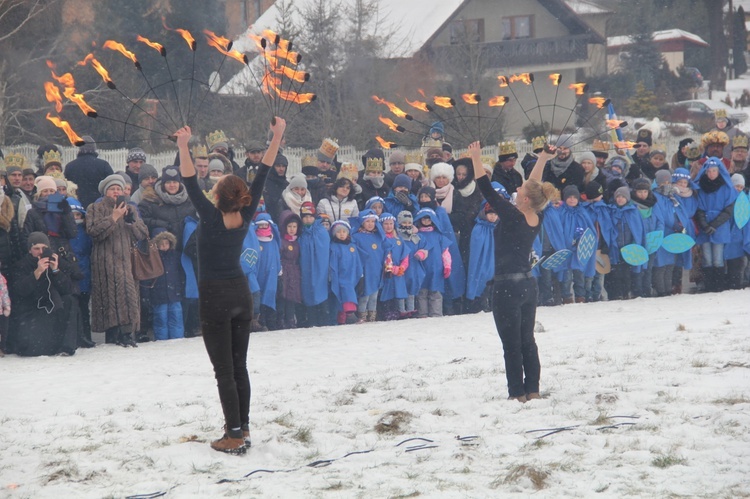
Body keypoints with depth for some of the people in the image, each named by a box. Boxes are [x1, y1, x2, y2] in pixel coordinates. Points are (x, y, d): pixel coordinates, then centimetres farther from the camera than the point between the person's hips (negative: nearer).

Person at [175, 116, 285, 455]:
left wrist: (183, 146, -21)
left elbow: (191, 184, -19)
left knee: (224, 371, -3)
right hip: (241, 294, 5)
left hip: (215, 299, -5)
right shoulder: (245, 217, -4)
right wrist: (277, 136, 3)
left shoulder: (212, 218, -16)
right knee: (239, 367, 12)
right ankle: (242, 430, 15)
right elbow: (262, 176, 0)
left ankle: (235, 437, -5)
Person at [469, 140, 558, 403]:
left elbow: (487, 190, -16)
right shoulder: (537, 218, 0)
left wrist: (476, 158, -11)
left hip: (507, 287, -7)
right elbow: (534, 186, 16)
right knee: (527, 340, 13)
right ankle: (532, 389, 15)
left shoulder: (513, 216, -18)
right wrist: (542, 160, 23)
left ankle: (517, 393, 3)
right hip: (528, 284, 7)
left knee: (512, 344, -1)